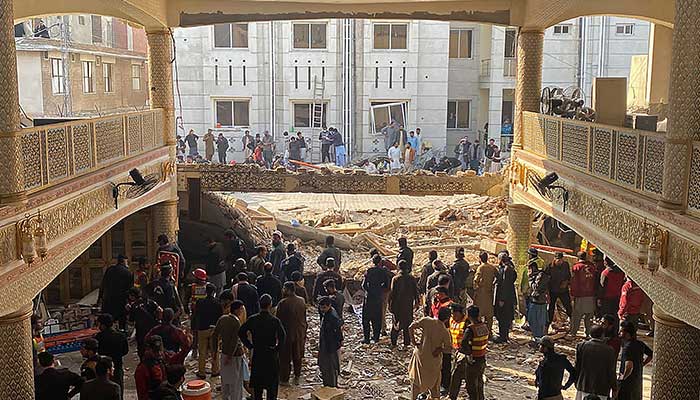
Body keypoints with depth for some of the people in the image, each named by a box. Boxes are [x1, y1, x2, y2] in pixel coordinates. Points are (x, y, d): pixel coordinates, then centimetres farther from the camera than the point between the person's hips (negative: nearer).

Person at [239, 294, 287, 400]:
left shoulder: (252, 319, -5)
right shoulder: (275, 321, -13)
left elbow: (241, 332, -7)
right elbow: (282, 336, -23)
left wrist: (250, 345, 0)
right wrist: (277, 348, -9)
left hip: (257, 355, 3)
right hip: (271, 355, -3)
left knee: (257, 384, 14)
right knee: (272, 383, 10)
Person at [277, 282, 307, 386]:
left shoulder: (283, 303, -20)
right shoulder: (301, 301, -2)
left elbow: (279, 319, -14)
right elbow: (305, 318, 7)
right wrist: (304, 332, 17)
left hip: (287, 333, -5)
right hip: (300, 334, 5)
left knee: (285, 358, 7)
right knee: (297, 357, 18)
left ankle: (284, 379, 14)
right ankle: (297, 377, 27)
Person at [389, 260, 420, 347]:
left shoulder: (395, 279, -10)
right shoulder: (411, 278, -3)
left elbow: (392, 292, -9)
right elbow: (416, 291, 3)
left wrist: (390, 304, -1)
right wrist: (416, 302, 14)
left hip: (397, 305, -2)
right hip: (409, 305, 2)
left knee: (396, 323, 8)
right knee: (408, 323, 11)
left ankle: (394, 343, 7)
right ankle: (406, 343, 12)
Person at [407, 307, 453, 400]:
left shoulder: (426, 321, -12)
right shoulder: (445, 332, -13)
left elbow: (411, 327, -13)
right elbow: (448, 348, -11)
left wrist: (413, 341, -6)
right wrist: (440, 349, 1)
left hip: (421, 355, 1)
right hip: (434, 359, -1)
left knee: (416, 378, 19)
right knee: (434, 380, 20)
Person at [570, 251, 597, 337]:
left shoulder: (576, 267, -8)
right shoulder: (591, 266, 3)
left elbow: (574, 282, -7)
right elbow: (595, 280, 9)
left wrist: (573, 294, 0)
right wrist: (594, 292, 17)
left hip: (580, 295, -3)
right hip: (591, 295, 3)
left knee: (576, 315, 5)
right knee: (589, 315, 12)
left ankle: (573, 332, 8)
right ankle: (589, 333, 16)